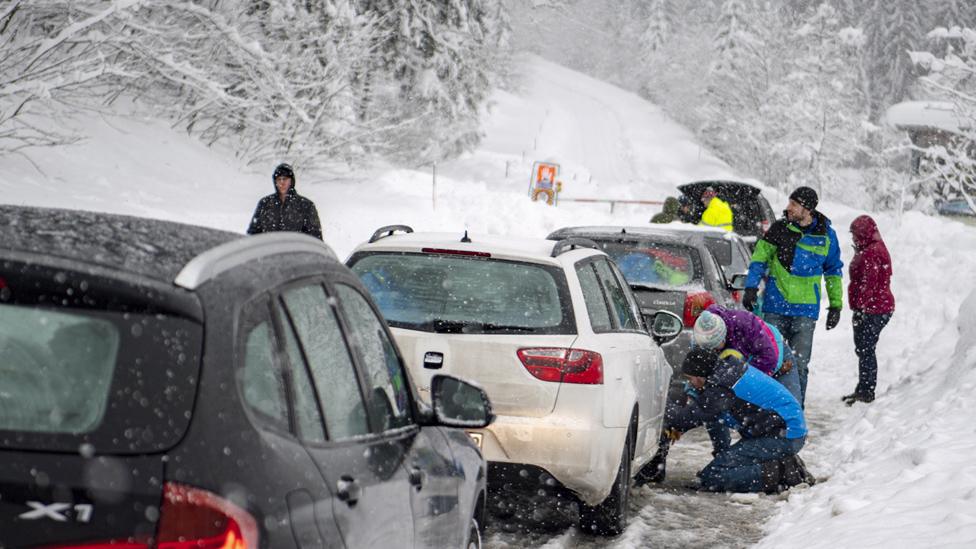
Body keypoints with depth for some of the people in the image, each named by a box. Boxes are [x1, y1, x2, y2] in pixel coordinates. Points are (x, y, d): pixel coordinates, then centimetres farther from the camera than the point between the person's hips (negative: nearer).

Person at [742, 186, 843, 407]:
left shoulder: (826, 235, 3)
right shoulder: (779, 229, 0)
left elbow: (833, 270, 14)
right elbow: (759, 259, 6)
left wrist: (836, 304, 11)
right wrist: (751, 287, -6)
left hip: (806, 310, 0)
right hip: (775, 307, 0)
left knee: (799, 364, 1)